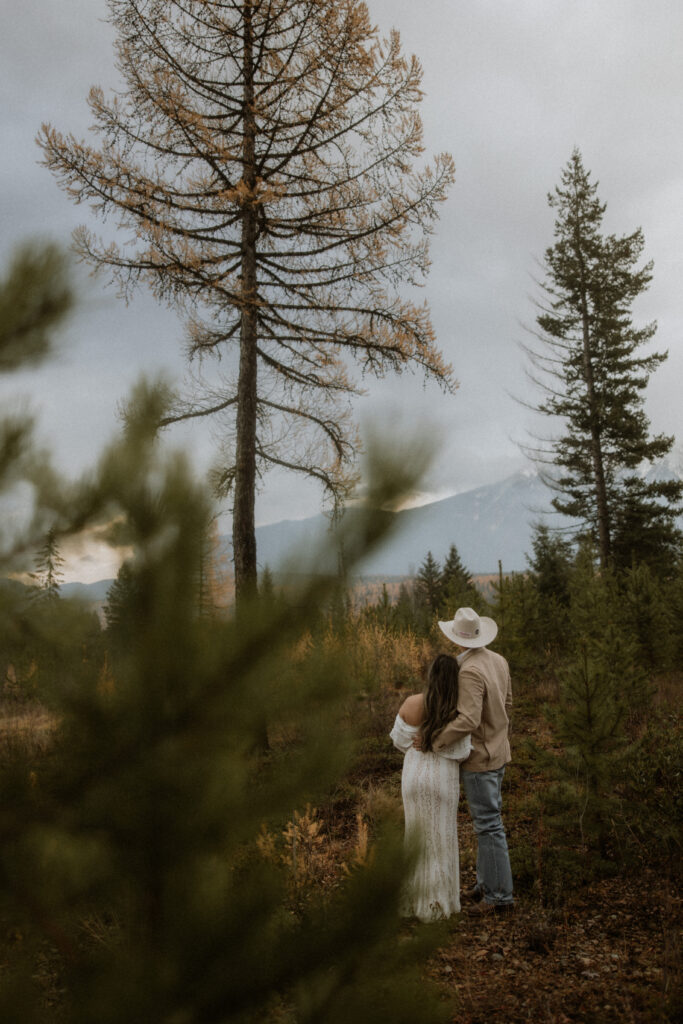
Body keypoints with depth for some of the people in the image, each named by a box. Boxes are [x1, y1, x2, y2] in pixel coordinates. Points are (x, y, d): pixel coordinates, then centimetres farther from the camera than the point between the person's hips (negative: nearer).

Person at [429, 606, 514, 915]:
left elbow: (468, 720, -33)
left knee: (488, 825, 0)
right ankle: (488, 881, 28)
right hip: (497, 753, 9)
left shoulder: (470, 671, -25)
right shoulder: (498, 661, 3)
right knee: (487, 819, 18)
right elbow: (506, 704, 14)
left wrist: (433, 741, -27)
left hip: (478, 759, -9)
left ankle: (499, 894, 8)